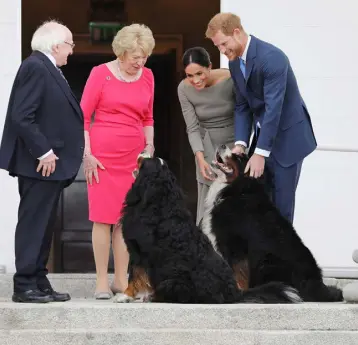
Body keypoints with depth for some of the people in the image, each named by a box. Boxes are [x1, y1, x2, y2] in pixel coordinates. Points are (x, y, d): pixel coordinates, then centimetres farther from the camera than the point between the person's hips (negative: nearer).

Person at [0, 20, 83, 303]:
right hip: (40, 163, -10)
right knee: (33, 224, -6)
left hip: (51, 163, 10)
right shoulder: (35, 67, -15)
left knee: (43, 226, 12)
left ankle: (40, 283, 17)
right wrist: (43, 152, -20)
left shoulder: (48, 69, 15)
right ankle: (24, 286, -2)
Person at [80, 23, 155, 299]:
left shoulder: (147, 76, 8)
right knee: (103, 217, -4)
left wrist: (149, 147, 9)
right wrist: (87, 154, -9)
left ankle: (122, 280, 8)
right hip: (103, 154, -4)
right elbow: (83, 117, -3)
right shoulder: (101, 73, -4)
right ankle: (102, 282, -1)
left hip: (134, 156, 4)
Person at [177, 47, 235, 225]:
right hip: (207, 147, 1)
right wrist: (200, 158, -21)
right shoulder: (184, 89, -13)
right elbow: (193, 128, -9)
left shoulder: (231, 80, -21)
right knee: (208, 204, -4)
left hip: (234, 142, -1)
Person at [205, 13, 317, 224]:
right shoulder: (235, 62, 2)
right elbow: (242, 106, 5)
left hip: (286, 137, -8)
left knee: (281, 201, -5)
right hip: (262, 135, 8)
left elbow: (273, 108, -27)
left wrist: (260, 153, -28)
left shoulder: (271, 57, -25)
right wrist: (240, 143, -8)